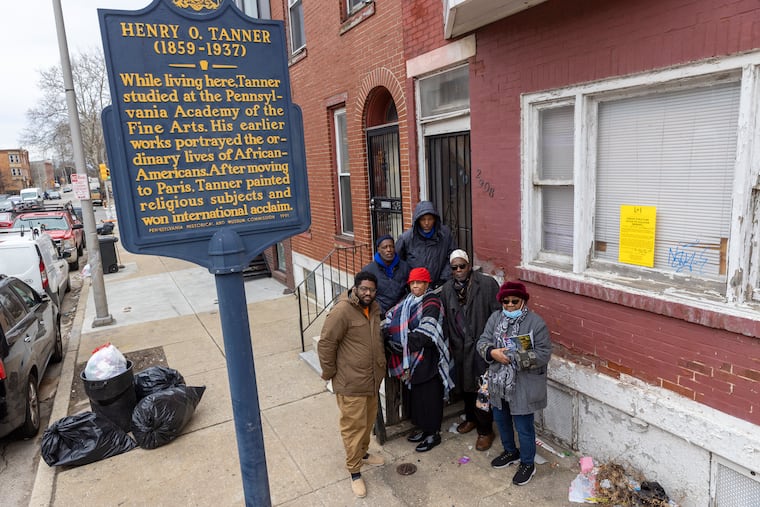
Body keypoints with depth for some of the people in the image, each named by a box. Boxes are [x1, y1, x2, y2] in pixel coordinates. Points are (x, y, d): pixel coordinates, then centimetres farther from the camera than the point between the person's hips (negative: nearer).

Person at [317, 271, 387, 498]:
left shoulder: (374, 308, 4)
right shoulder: (342, 311, -22)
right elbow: (325, 343, -18)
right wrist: (329, 373, -11)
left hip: (372, 379, 8)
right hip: (350, 382, -8)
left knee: (368, 421, 23)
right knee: (353, 426, 4)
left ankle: (363, 453, 45)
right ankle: (354, 471, 20)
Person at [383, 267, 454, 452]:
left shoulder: (432, 301, -12)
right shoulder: (408, 301, 11)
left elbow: (427, 328, -23)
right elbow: (392, 317, 4)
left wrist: (408, 340, -23)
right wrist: (385, 330, -14)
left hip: (427, 357, -7)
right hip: (411, 357, 7)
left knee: (429, 395, 2)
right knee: (415, 393, 16)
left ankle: (433, 433, 17)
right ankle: (423, 428, 32)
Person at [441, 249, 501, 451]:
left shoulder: (487, 283, -10)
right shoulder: (447, 289, 6)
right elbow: (445, 319, 12)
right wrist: (449, 344, 10)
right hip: (460, 347, 5)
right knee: (464, 385, 19)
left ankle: (485, 430, 17)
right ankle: (471, 418, 42)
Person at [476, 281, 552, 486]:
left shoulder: (536, 323, -14)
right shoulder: (495, 318, 0)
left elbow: (544, 354, -16)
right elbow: (482, 342, 0)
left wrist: (515, 358, -25)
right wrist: (492, 352, -21)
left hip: (523, 386, -5)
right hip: (498, 383, 6)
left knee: (523, 426, 8)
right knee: (501, 420, 22)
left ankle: (528, 464, 31)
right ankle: (511, 452, 47)